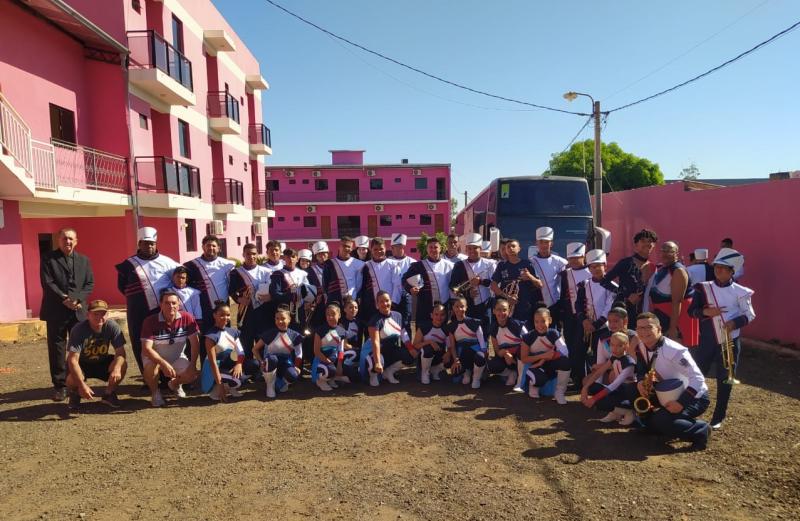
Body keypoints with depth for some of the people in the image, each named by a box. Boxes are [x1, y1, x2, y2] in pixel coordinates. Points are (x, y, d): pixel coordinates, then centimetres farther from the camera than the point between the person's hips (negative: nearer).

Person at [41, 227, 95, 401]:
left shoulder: (84, 260, 13)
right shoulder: (48, 259, 2)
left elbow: (90, 283, 6)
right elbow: (47, 283, -7)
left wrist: (78, 300, -10)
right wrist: (65, 300, -16)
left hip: (79, 310, 3)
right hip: (56, 311, -3)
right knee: (57, 349, 1)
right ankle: (60, 386, 9)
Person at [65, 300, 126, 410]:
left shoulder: (112, 326, -20)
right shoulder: (79, 330, -27)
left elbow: (120, 352, -22)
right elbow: (73, 359, -32)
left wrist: (117, 368, -45)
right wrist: (82, 385, -42)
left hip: (102, 363, 2)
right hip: (82, 364, -1)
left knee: (122, 365, -27)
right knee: (72, 379, -33)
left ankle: (109, 394, 1)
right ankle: (75, 394, 7)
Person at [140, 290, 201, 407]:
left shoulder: (187, 318, -19)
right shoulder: (150, 321, -24)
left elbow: (195, 343, -12)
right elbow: (146, 348, -29)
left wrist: (193, 364, -19)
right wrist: (164, 364, -41)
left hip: (177, 358, 2)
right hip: (155, 357, -2)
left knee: (192, 375, -18)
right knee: (151, 367, -35)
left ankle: (175, 384, 20)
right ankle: (155, 392, -2)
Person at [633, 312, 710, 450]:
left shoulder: (674, 350, -28)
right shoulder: (641, 348, -6)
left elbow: (698, 379, -30)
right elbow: (642, 371, 7)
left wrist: (681, 402, -37)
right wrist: (640, 382, -16)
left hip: (694, 396, -7)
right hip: (671, 393, 8)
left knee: (660, 420, -27)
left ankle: (701, 431, -6)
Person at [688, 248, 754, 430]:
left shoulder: (739, 291, -3)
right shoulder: (703, 288, 0)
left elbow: (750, 314, -1)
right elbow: (691, 310, -1)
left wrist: (735, 322, -19)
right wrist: (705, 312, -20)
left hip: (730, 341, -1)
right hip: (707, 340, 1)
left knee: (725, 380, 8)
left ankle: (718, 418, 21)